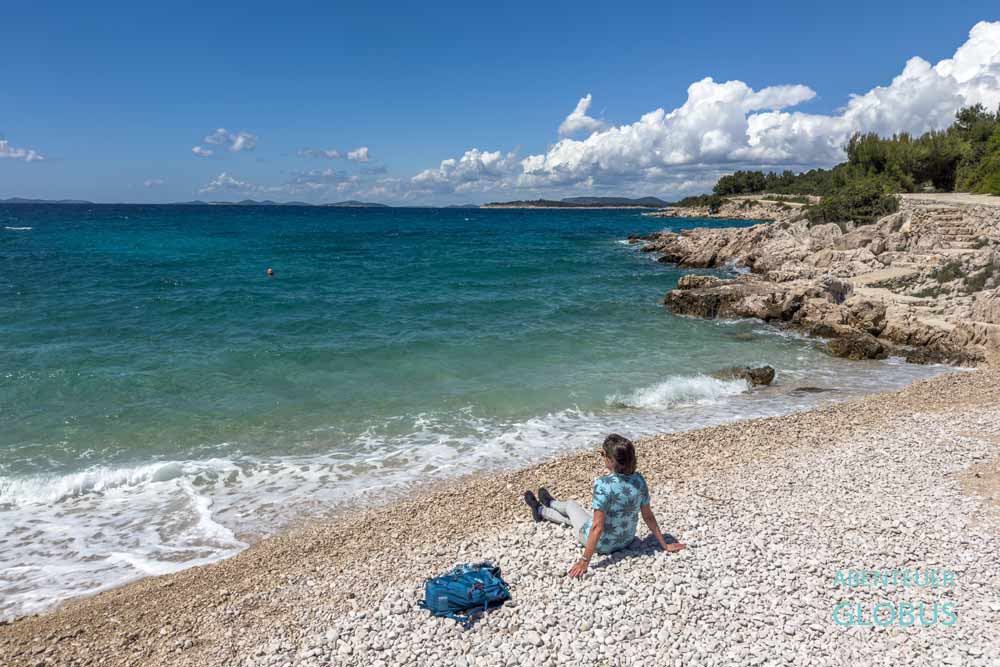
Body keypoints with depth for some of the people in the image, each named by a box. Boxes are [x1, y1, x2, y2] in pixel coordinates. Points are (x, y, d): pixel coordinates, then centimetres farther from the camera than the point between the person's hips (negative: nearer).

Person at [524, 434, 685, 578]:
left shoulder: (603, 484, -32)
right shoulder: (639, 480, -14)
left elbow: (597, 527, -31)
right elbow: (648, 516, -6)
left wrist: (585, 561, -26)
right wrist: (665, 545, 6)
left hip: (601, 543, -5)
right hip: (626, 541, 5)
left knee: (571, 504, 24)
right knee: (573, 515, 30)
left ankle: (541, 510, 55)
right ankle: (541, 511, 60)